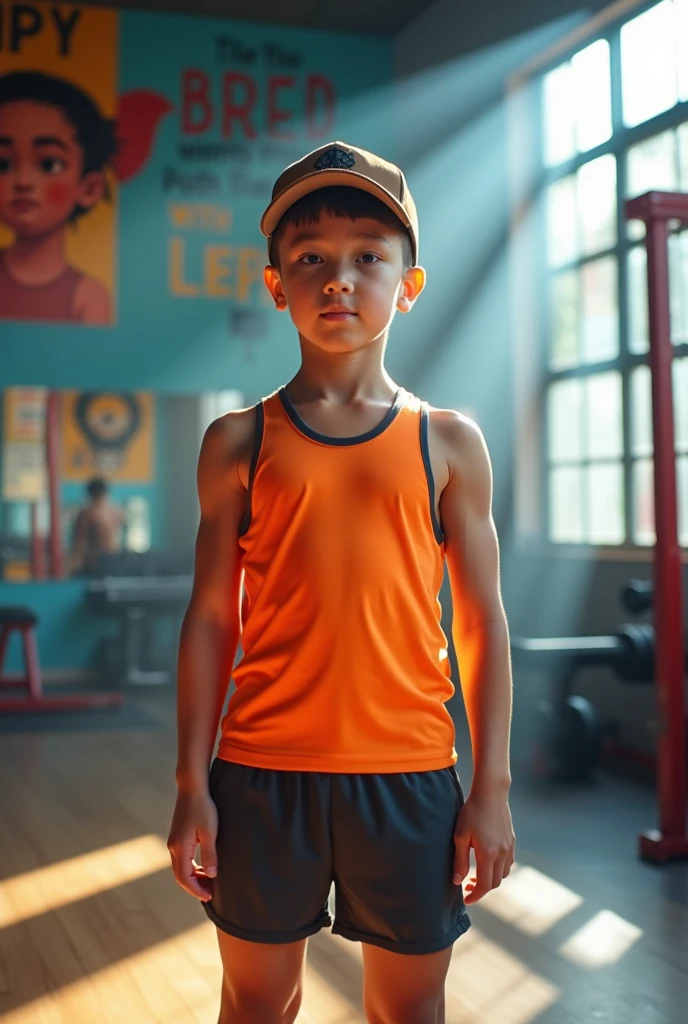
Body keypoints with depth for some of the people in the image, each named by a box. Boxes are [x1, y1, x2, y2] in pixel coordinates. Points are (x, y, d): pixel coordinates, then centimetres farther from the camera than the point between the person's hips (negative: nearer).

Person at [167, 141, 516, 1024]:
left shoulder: (448, 443, 3)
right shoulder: (238, 443, 3)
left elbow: (482, 626, 3)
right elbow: (211, 619, 3)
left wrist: (492, 789, 1)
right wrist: (192, 784, 0)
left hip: (409, 775, 0)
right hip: (261, 770, 0)